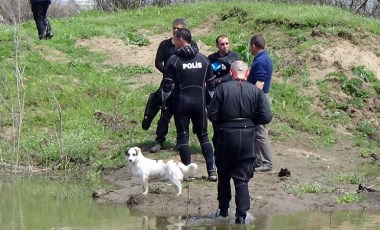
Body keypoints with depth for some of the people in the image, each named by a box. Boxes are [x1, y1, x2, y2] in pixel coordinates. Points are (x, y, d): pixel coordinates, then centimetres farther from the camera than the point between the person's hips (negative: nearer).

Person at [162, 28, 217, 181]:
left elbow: (167, 86, -7)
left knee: (183, 137, 6)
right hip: (200, 103, 3)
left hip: (181, 104, -3)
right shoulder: (203, 59, 5)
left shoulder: (174, 60, -8)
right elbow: (211, 84, 9)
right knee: (203, 136, 11)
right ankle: (212, 171, 3)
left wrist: (164, 100, 10)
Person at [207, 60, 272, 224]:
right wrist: (251, 120, 9)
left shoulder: (222, 88, -7)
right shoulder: (256, 91, -4)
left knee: (224, 176, 19)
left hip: (226, 136, 0)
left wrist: (222, 123, 10)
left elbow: (212, 115, -9)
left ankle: (223, 210, 29)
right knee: (242, 179, 5)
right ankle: (241, 216, -2)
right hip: (247, 138, 0)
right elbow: (266, 117, -8)